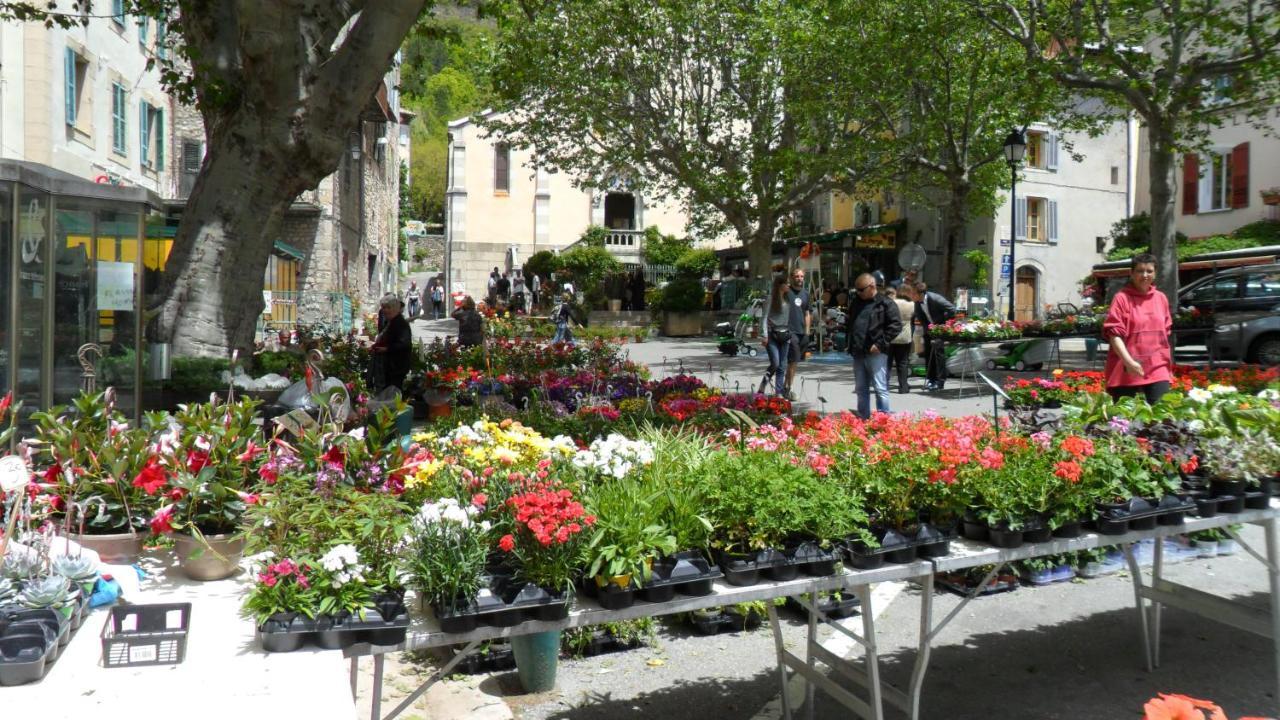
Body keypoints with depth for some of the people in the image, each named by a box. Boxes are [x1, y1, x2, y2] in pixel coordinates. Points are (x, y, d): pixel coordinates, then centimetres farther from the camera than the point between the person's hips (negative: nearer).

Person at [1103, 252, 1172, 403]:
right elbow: (1114, 334, -13)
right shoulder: (1122, 298, -7)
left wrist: (1167, 358, 16)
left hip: (1158, 368, 5)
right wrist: (1129, 361, -23)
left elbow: (1165, 331, 22)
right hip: (1127, 371, -5)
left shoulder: (1161, 298, 12)